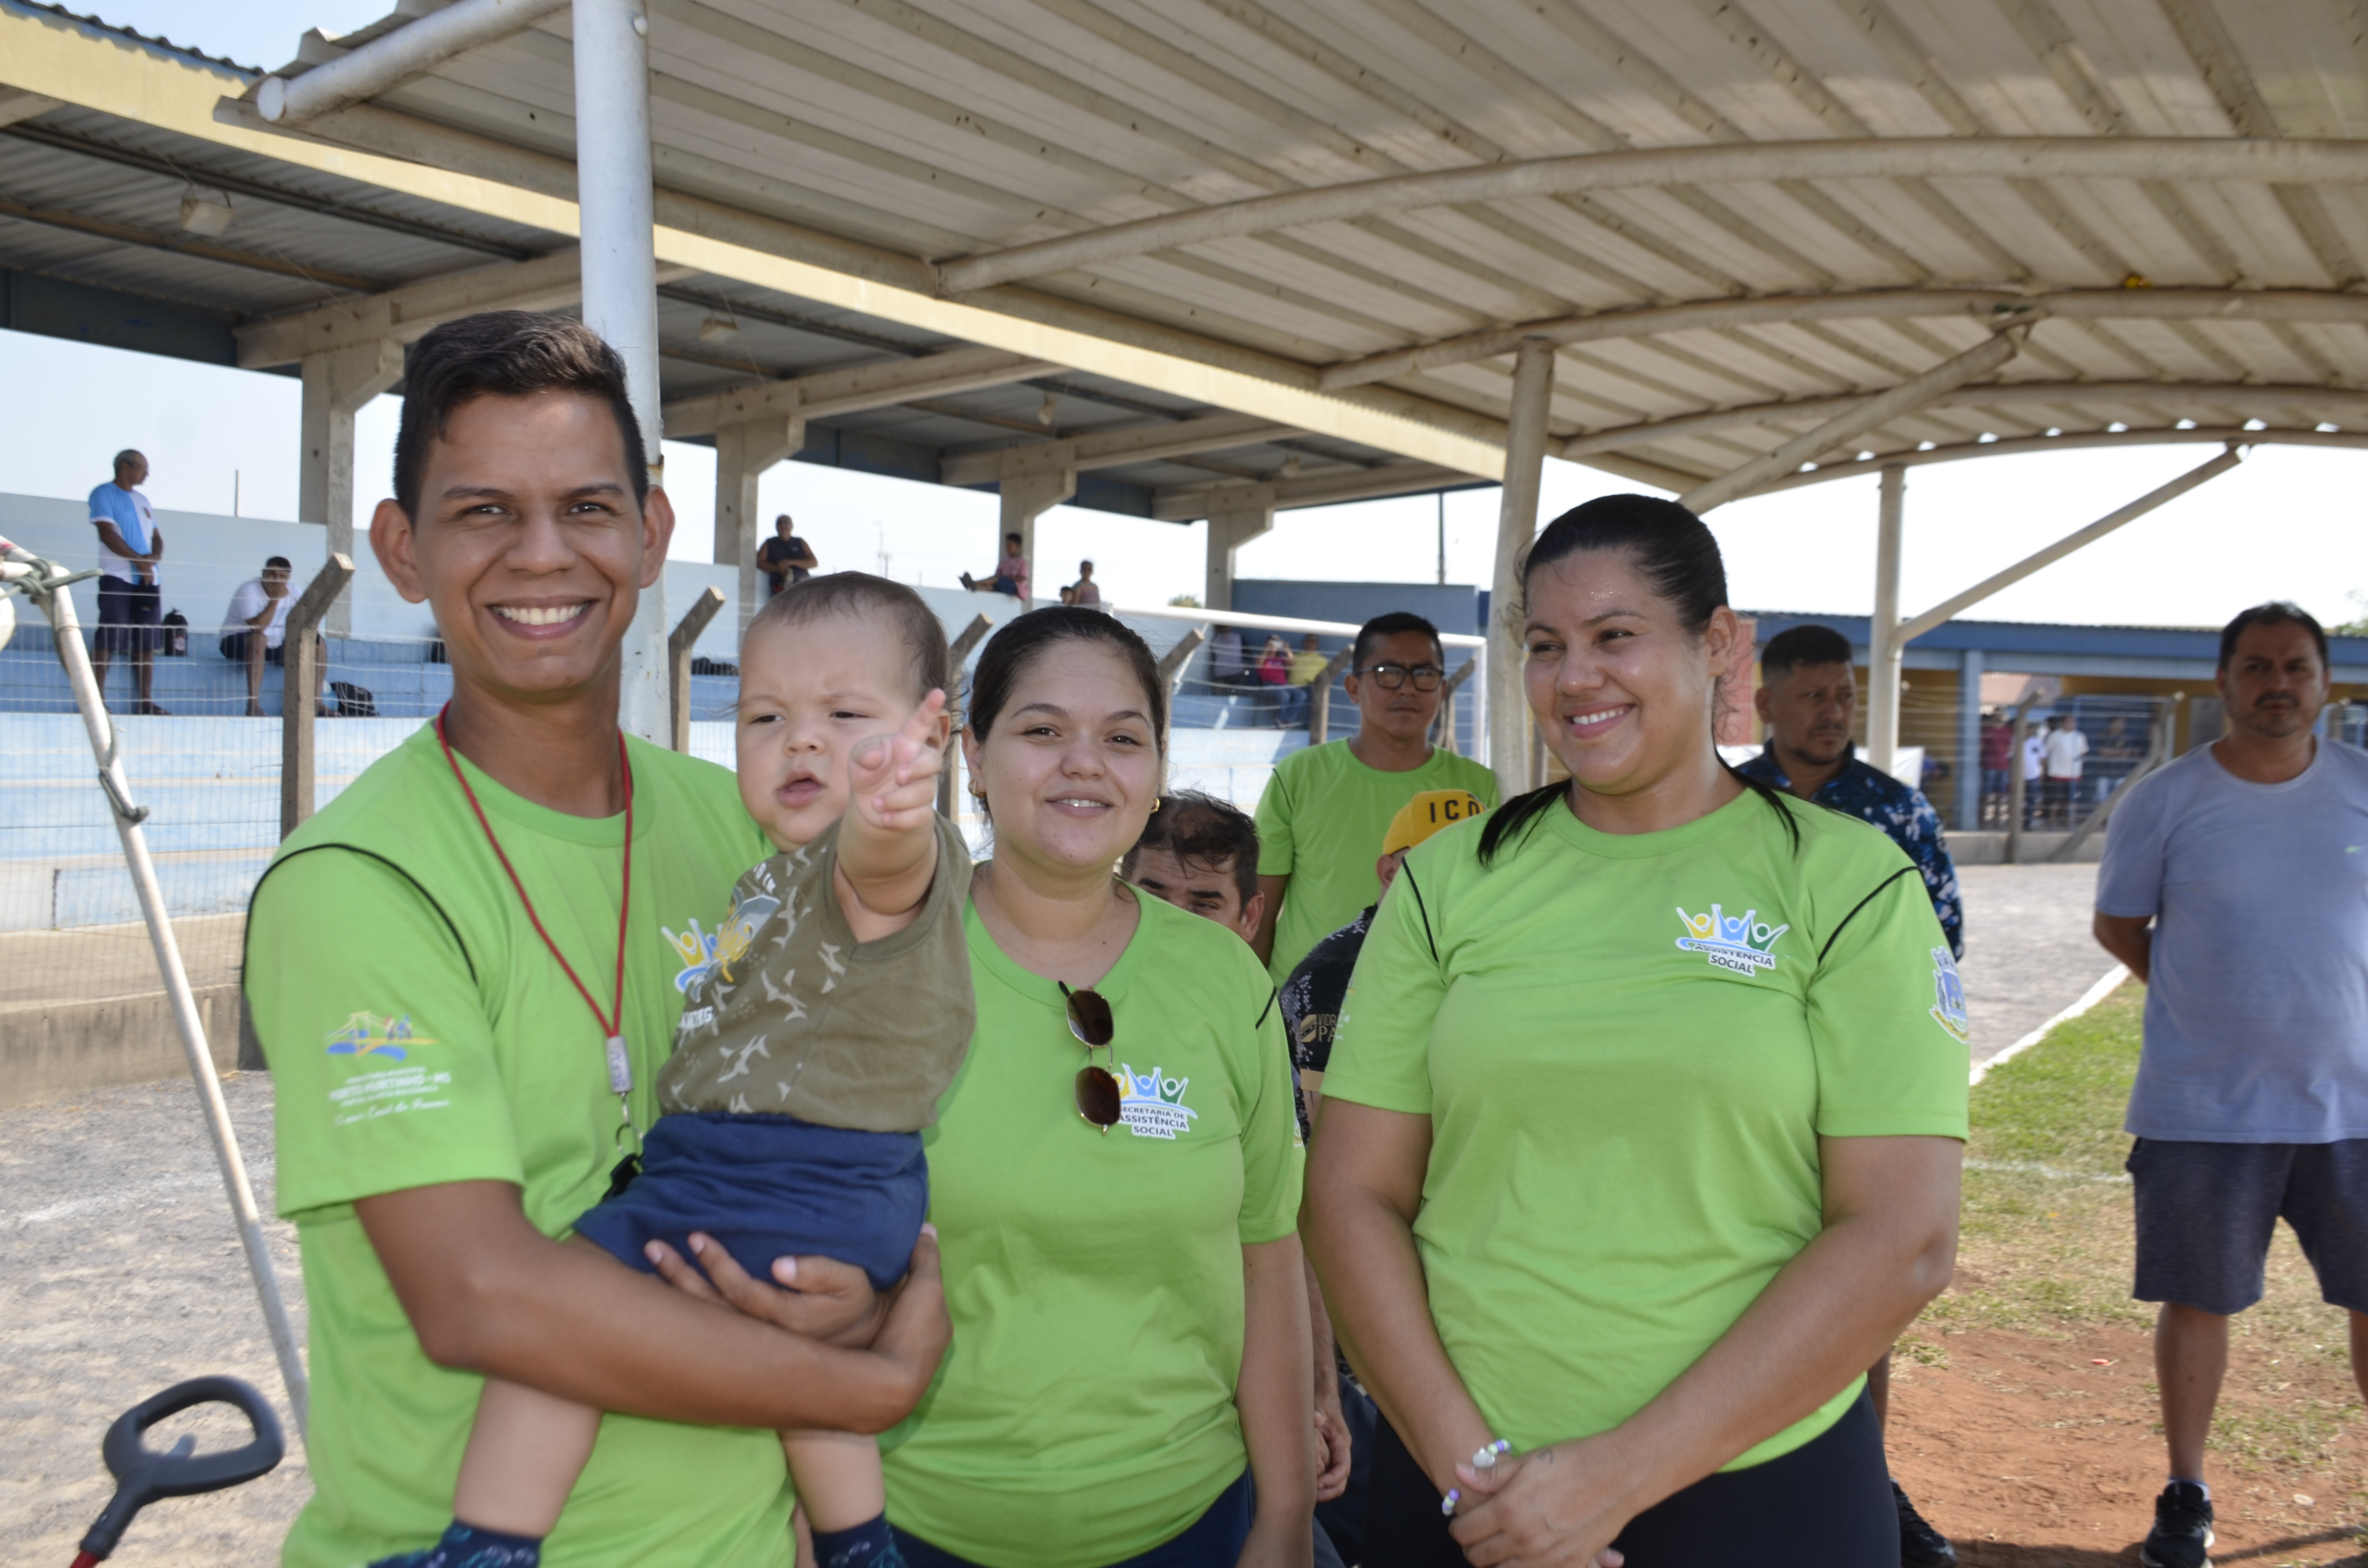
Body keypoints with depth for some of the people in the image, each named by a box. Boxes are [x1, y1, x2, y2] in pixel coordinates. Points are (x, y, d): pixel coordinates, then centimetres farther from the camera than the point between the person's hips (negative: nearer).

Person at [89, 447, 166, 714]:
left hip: (147, 579, 7)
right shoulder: (104, 494, 0)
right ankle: (97, 699, -11)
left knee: (147, 642, 3)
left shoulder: (142, 501, 22)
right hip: (117, 576, -7)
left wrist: (153, 557, -4)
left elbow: (157, 537, 17)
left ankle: (146, 702, 4)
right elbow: (108, 533, -11)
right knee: (109, 639, -12)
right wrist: (138, 561, -14)